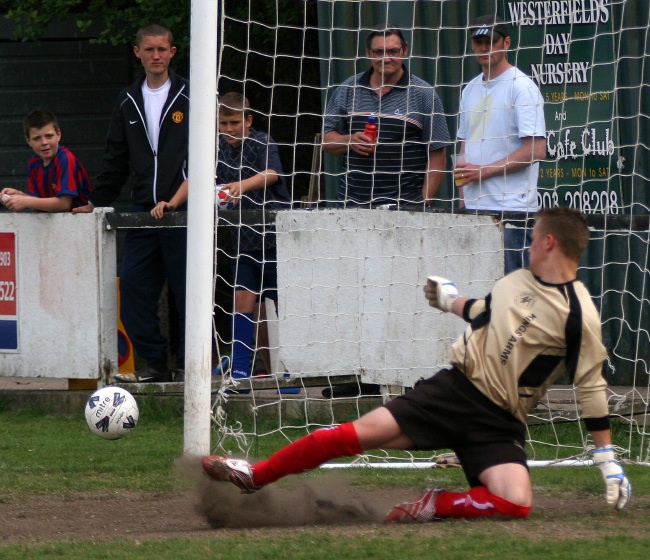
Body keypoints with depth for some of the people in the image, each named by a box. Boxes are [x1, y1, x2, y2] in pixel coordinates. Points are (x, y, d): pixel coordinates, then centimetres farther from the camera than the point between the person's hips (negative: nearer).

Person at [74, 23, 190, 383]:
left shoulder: (190, 97, 1)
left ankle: (189, 363, 7)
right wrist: (97, 202, 19)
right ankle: (155, 363, 4)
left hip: (182, 209, -5)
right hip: (143, 211, 5)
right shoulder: (128, 103, 15)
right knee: (133, 286, -3)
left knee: (186, 288, -2)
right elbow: (116, 159, 21)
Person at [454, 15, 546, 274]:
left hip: (511, 208, -7)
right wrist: (462, 197, 11)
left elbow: (536, 150, -13)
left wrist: (484, 170, -12)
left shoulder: (522, 87, -6)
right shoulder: (470, 90, 18)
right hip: (473, 207, 7)